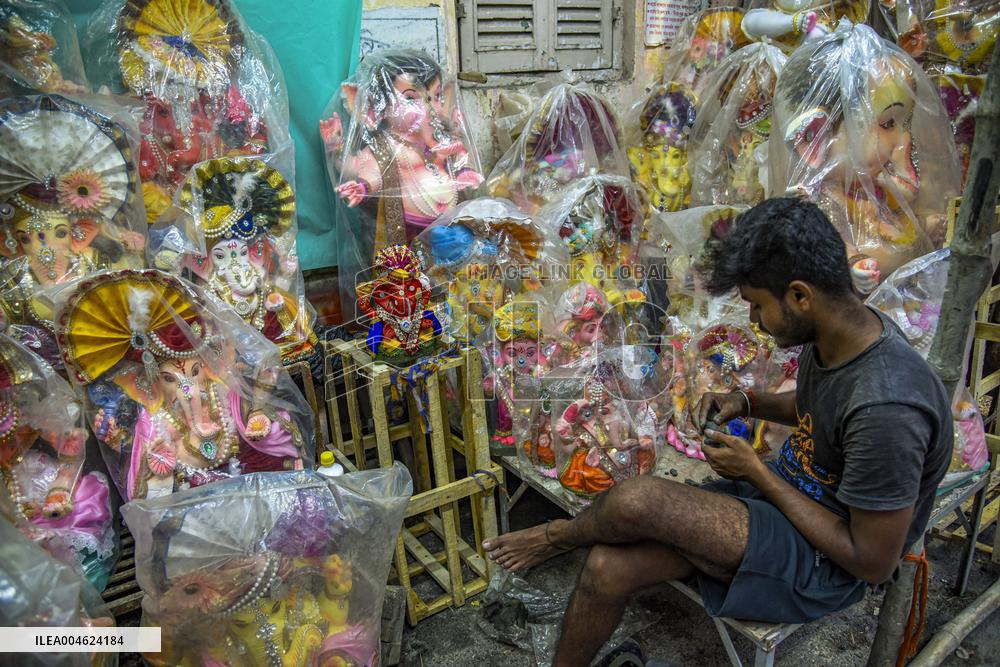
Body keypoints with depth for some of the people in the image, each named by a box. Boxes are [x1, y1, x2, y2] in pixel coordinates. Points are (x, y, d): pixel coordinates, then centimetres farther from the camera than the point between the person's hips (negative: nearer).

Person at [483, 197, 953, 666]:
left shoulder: (883, 408, -32)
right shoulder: (834, 334, -6)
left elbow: (874, 562, -22)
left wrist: (757, 473, -18)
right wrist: (746, 402, -1)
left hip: (824, 562, -8)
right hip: (786, 501, 8)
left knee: (636, 501, -28)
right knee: (609, 569, -8)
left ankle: (558, 536, 7)